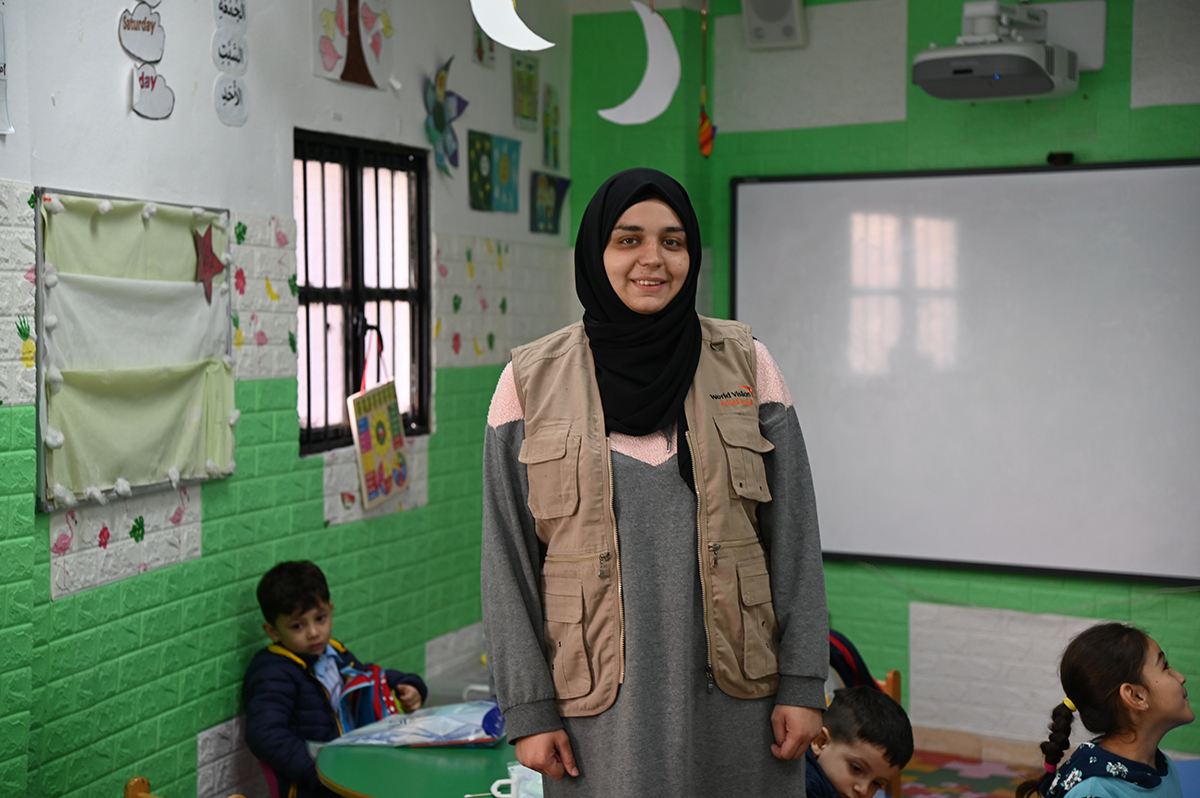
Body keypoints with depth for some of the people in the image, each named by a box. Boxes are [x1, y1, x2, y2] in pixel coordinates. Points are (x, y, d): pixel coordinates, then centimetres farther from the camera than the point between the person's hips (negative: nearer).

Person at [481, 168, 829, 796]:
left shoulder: (745, 364, 2)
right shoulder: (532, 381, -1)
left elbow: (793, 534, 2)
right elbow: (509, 556, 0)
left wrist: (803, 683, -2)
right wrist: (528, 708, -4)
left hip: (734, 688, 1)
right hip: (604, 698, -1)